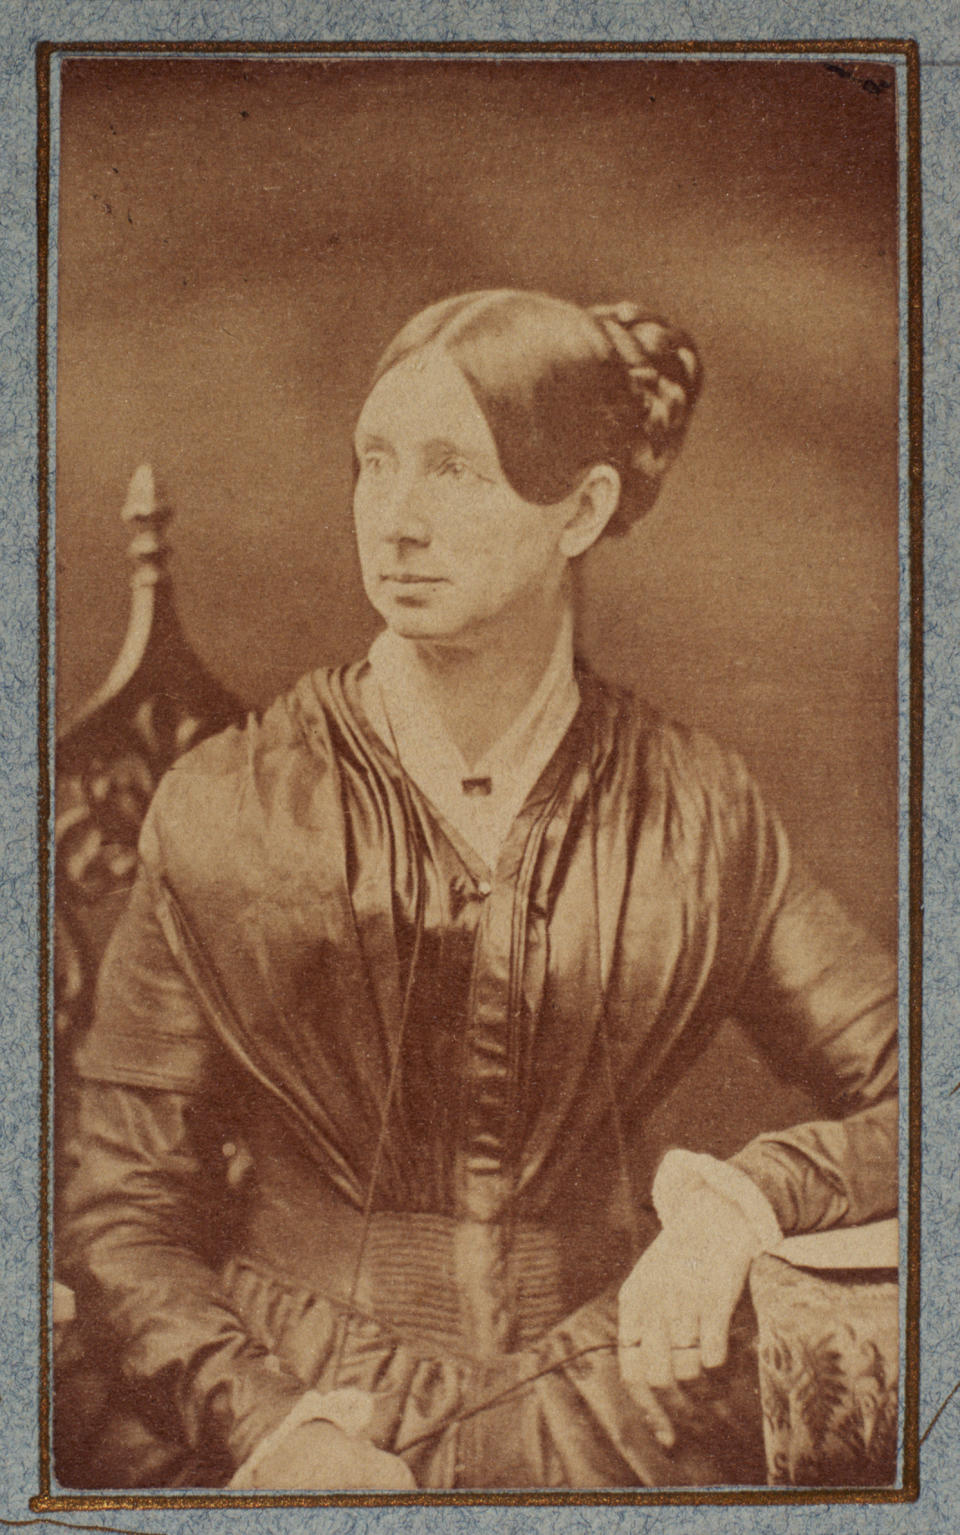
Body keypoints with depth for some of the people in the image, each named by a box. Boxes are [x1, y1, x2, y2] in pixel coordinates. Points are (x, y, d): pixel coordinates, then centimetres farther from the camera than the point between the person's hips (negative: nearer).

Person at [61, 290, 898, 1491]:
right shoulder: (226, 812, 0)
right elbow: (119, 1209, 2)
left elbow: (915, 1102, 8)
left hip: (610, 1432, 2)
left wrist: (743, 1196, -9)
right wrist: (271, 1430, -11)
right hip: (295, 1406, -1)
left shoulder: (697, 816, 3)